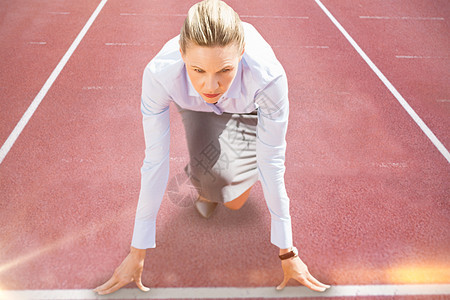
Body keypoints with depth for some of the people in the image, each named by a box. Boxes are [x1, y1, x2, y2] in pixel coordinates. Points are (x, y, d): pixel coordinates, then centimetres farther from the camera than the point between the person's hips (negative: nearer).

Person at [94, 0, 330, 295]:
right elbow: (155, 160, -31)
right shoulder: (159, 73, -40)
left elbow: (272, 163, -31)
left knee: (235, 201, -6)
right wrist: (138, 253, -23)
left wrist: (288, 253, -23)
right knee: (210, 168, -26)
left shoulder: (269, 76, -43)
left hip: (248, 106, 0)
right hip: (195, 105, 1)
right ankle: (206, 184, 12)